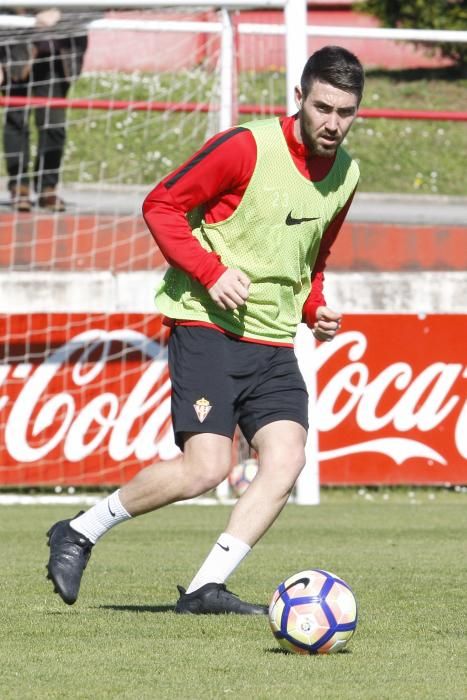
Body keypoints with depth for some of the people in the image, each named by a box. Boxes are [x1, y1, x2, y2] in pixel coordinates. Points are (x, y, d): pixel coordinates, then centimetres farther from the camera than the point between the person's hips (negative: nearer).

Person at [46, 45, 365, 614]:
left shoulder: (345, 174, 9)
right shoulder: (247, 148, -13)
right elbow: (160, 206, -8)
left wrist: (314, 308, 7)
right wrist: (212, 272, -19)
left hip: (274, 342, 7)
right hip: (207, 327, -7)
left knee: (286, 459, -13)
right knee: (204, 469, -17)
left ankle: (205, 588, -8)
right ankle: (79, 533, 3)